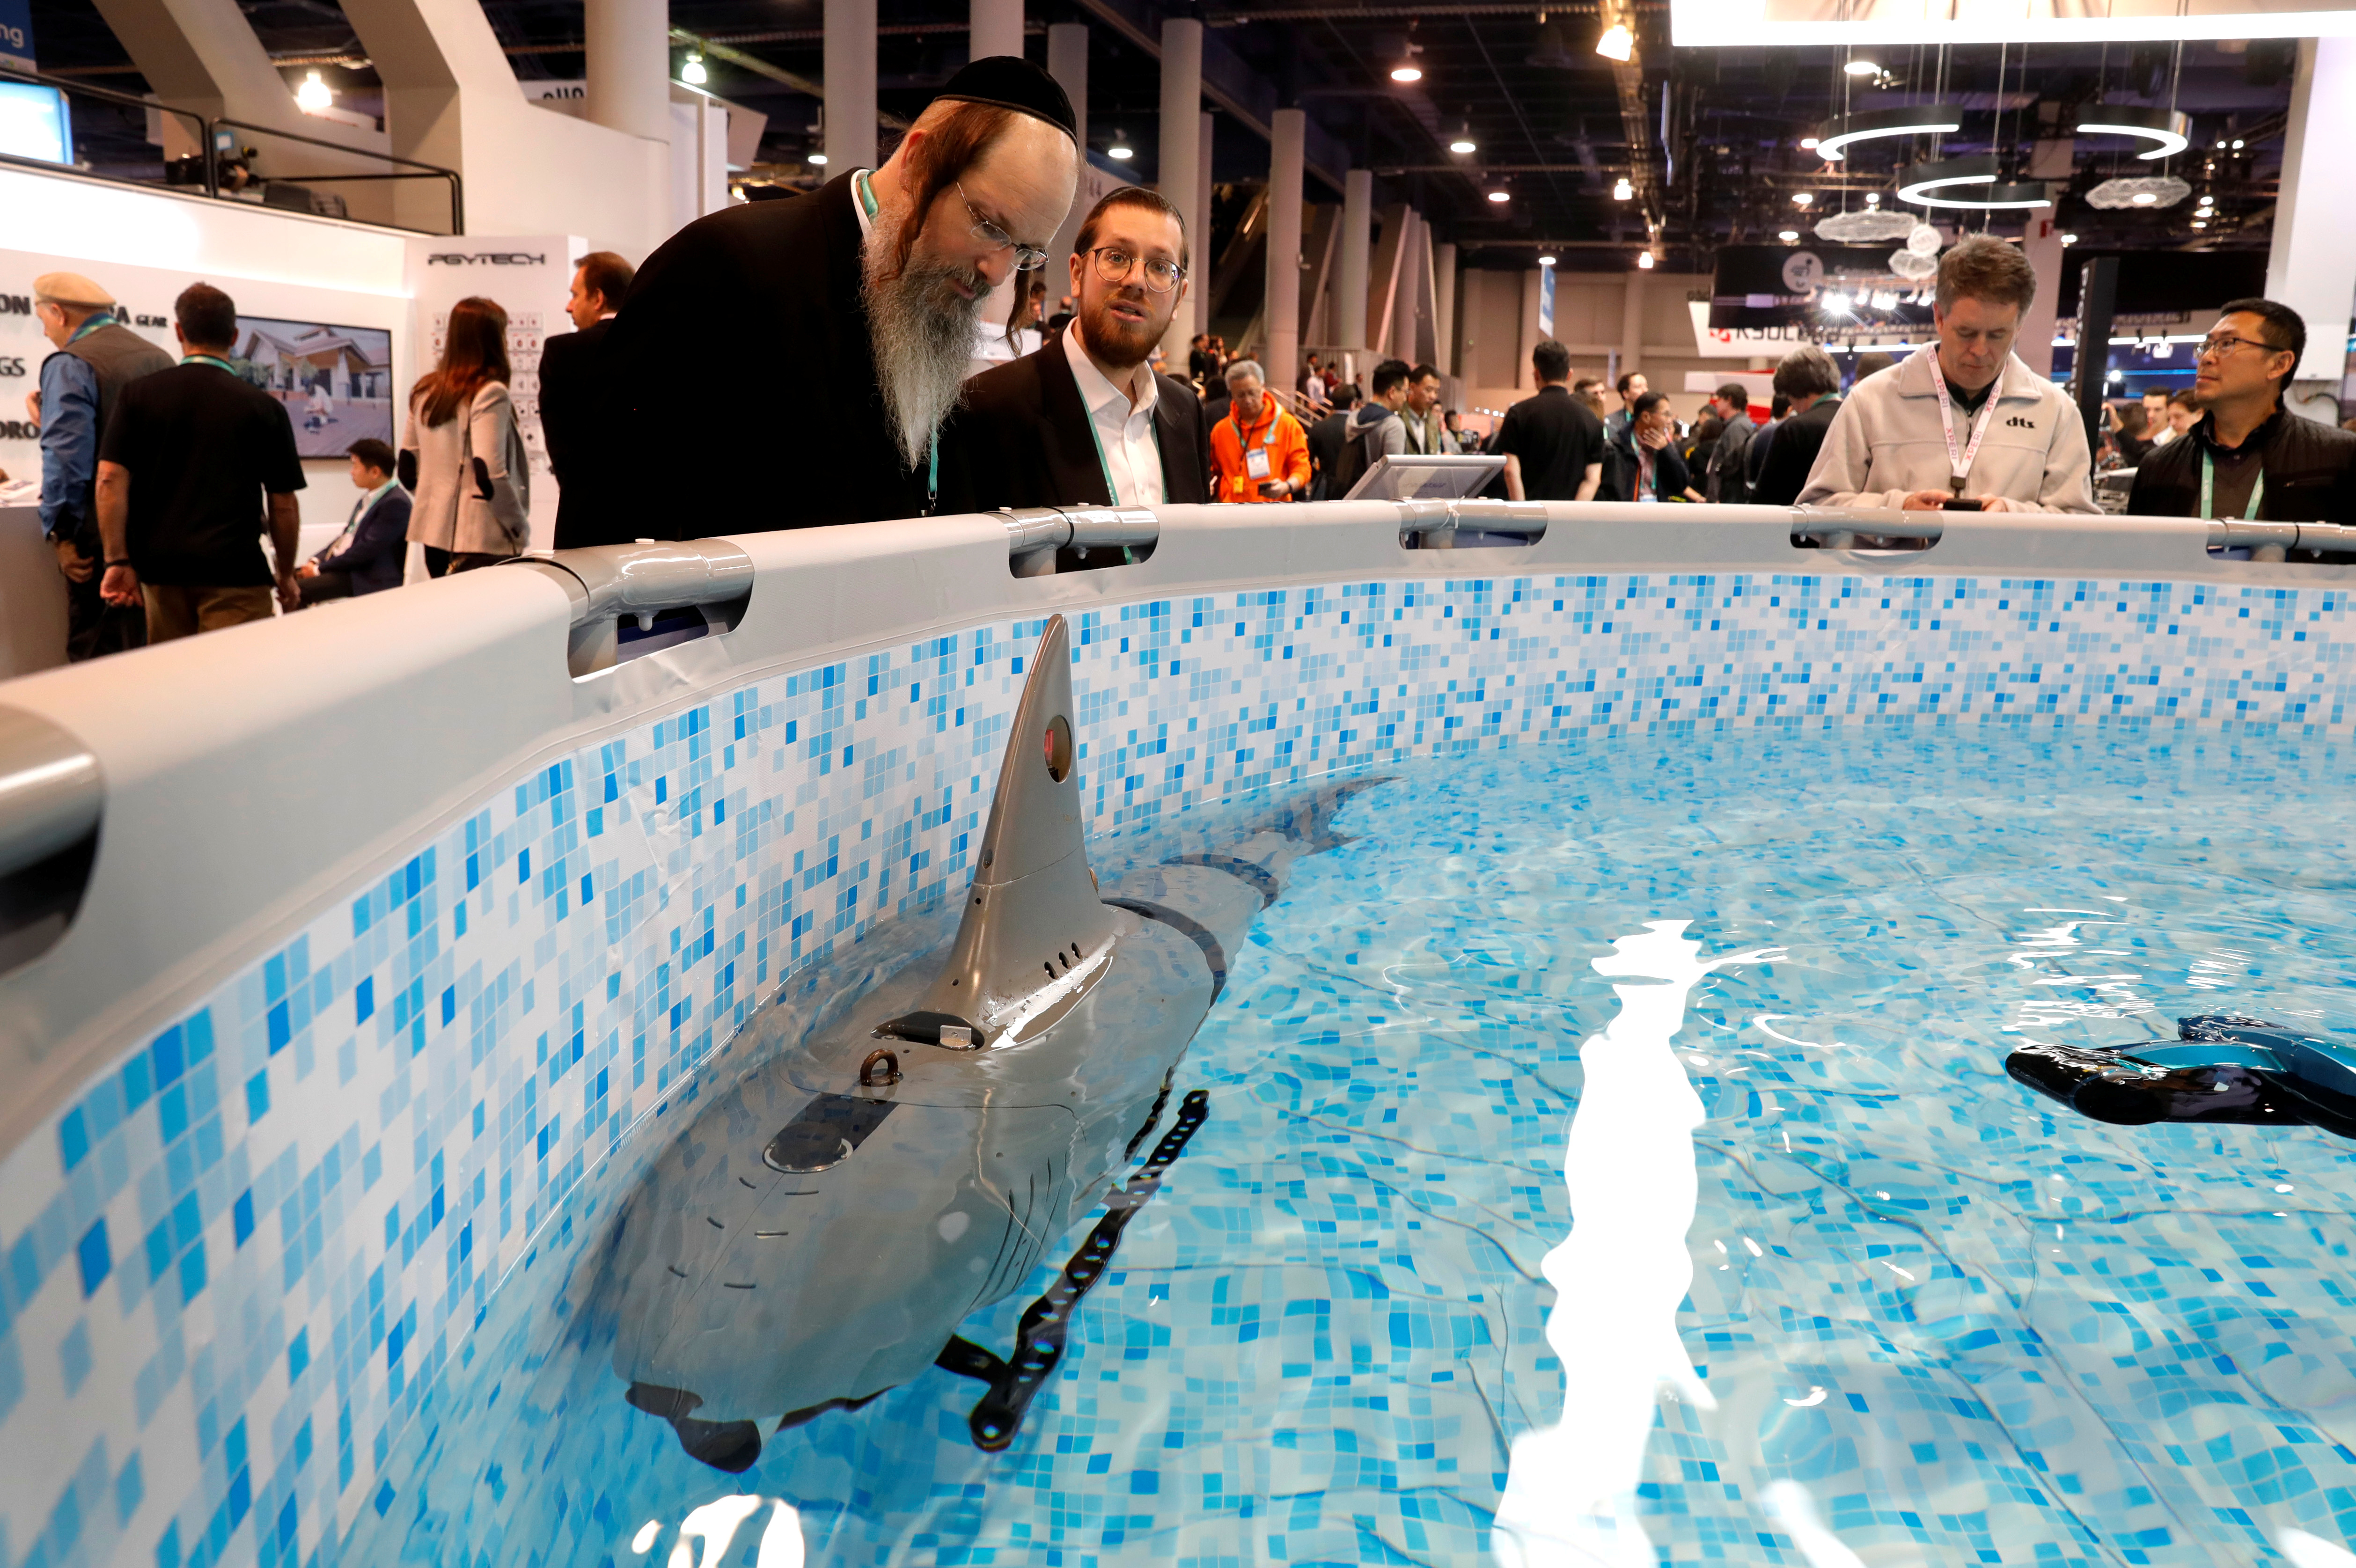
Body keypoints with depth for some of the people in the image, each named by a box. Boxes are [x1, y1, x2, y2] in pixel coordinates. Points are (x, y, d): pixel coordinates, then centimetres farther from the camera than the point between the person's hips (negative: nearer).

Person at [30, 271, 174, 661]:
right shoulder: (160, 358, 12)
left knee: (95, 656, -2)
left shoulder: (69, 365, -9)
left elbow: (67, 458, -18)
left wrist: (59, 533, -13)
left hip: (102, 539, -7)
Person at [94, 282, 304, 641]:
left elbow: (111, 480, -2)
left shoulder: (138, 395, 6)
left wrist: (118, 561, 2)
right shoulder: (265, 408, 1)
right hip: (235, 569, -3)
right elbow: (284, 507, 3)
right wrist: (286, 575, 15)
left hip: (160, 570, 3)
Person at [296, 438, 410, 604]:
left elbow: (367, 549, -20)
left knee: (298, 590, -24)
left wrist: (320, 568, -15)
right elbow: (346, 536, 20)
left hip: (367, 580, -10)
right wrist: (317, 560, 3)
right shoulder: (368, 499, 15)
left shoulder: (396, 503, -16)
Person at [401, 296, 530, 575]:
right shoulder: (490, 394, -11)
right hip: (484, 543, -8)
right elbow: (489, 474, -18)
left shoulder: (423, 391, 11)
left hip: (435, 533, 8)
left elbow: (407, 469, 14)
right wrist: (521, 529, -8)